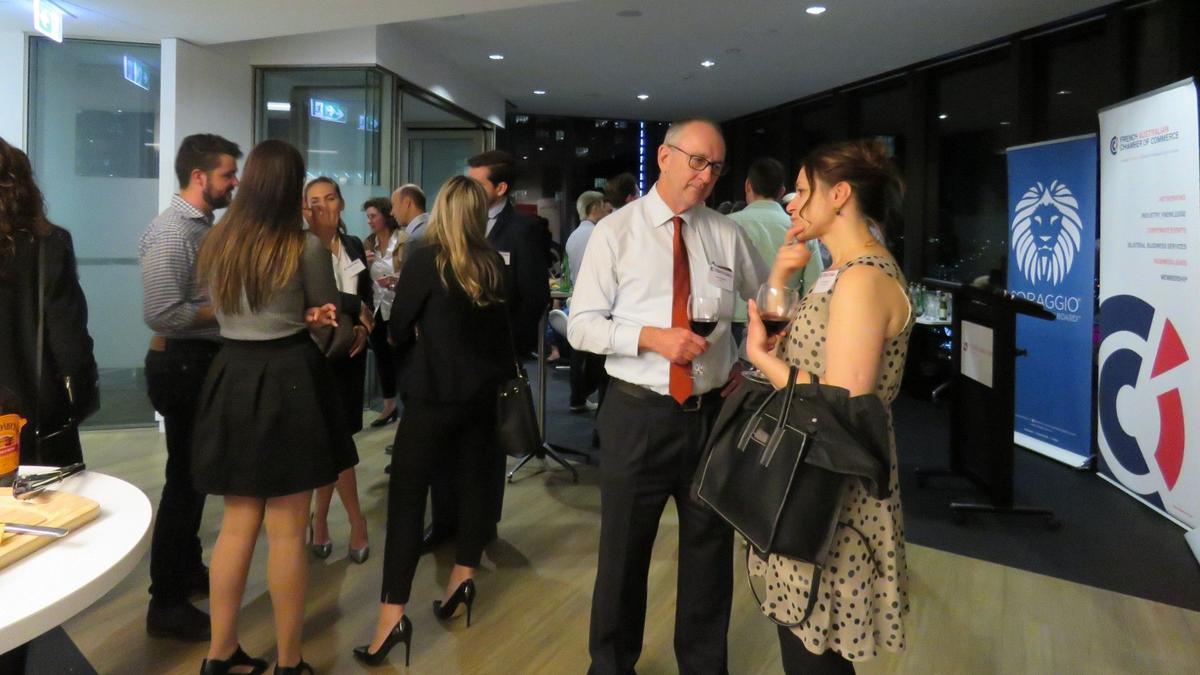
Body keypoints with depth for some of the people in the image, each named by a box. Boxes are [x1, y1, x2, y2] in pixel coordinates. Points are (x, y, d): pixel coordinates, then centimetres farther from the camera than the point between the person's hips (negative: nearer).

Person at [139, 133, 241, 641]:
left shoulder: (206, 226, 9)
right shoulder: (170, 233, -18)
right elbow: (161, 314, -26)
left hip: (206, 361, 9)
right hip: (183, 364, -9)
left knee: (196, 473, 20)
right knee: (185, 477, -1)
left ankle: (188, 569, 38)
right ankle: (166, 604, 11)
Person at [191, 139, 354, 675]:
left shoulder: (216, 242, 6)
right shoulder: (305, 246, -9)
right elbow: (326, 312, 3)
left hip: (232, 377, 5)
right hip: (289, 380, -5)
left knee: (238, 523, 16)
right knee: (286, 532, 4)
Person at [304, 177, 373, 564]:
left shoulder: (354, 246, 10)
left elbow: (367, 296, 13)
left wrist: (364, 326, -6)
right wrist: (357, 309, -13)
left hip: (351, 349, 5)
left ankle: (320, 518, 19)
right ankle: (355, 518, 14)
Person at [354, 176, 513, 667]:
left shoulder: (426, 260, -11)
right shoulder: (494, 266, 2)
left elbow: (399, 328, -2)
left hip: (435, 393, -5)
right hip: (482, 391, 6)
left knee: (407, 494, -3)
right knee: (474, 482, 16)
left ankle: (393, 614, -5)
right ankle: (463, 576, 29)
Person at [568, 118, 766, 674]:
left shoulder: (728, 236, 4)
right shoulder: (615, 232, -5)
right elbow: (581, 326, -9)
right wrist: (653, 337, -22)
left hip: (712, 414, 3)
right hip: (638, 415, -2)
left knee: (710, 549, 16)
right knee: (623, 550, 12)